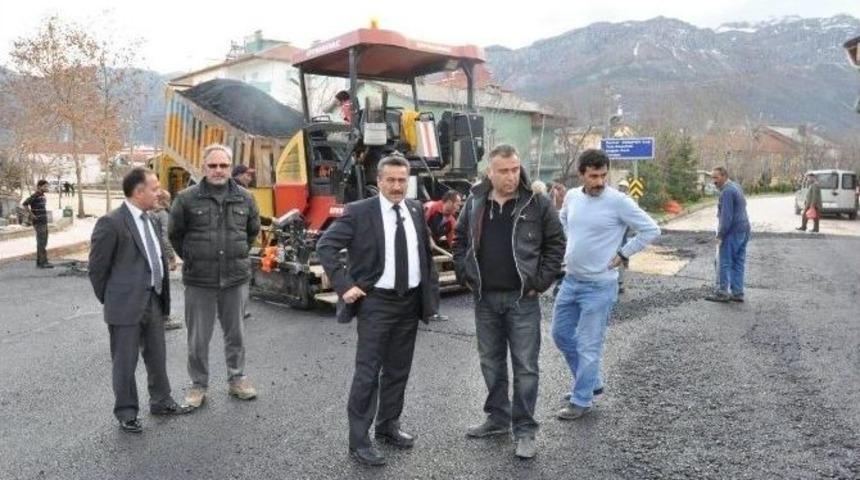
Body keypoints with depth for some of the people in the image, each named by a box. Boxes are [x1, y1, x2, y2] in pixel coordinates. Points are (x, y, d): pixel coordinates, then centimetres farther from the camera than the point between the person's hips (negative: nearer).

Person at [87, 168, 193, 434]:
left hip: (154, 302, 7)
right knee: (125, 363, 7)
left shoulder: (151, 220, 9)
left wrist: (162, 297, 12)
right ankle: (126, 413, 23)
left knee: (157, 358, 18)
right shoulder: (111, 223, -15)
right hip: (126, 306, -7)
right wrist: (110, 301, -1)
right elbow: (97, 268, -9)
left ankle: (161, 402, 34)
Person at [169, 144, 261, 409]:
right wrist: (191, 258, 8)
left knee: (235, 333, 14)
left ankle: (237, 379, 29)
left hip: (236, 278, 2)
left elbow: (253, 230, 18)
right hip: (199, 280, -2)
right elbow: (175, 234, 6)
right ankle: (198, 384, 24)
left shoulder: (244, 198, 3)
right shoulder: (187, 198, -5)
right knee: (198, 337, 8)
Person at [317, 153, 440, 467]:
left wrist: (431, 292, 9)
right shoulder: (359, 212, -10)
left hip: (410, 301, 5)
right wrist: (344, 285, -16)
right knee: (367, 373, -1)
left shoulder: (415, 210, 6)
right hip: (375, 302, -5)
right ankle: (359, 441, 10)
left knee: (398, 370, 15)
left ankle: (388, 427, 32)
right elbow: (325, 246, -10)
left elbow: (426, 252, 16)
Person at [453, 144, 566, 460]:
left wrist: (540, 281, -6)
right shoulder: (474, 204, 3)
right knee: (491, 362, 15)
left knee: (525, 366, 2)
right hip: (485, 298, 4)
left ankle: (524, 430, 14)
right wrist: (465, 276, 5)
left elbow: (556, 243, -1)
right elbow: (460, 241, 14)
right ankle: (498, 418, 31)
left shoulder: (537, 203, -6)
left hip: (522, 299, -3)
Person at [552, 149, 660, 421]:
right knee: (561, 334, 16)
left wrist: (623, 254, -11)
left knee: (588, 346, 1)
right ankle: (590, 382, 35)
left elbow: (651, 230, -12)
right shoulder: (572, 197, 2)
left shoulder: (618, 201, -15)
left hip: (599, 286, -7)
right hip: (570, 280, 7)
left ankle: (581, 400, 17)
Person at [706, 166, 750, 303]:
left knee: (724, 262, -2)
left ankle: (722, 292, 2)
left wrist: (720, 235, -16)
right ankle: (737, 293, 15)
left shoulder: (726, 192, -18)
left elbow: (726, 216, -22)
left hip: (732, 232, -10)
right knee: (738, 262, 11)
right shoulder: (736, 187, 14)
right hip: (744, 230, 10)